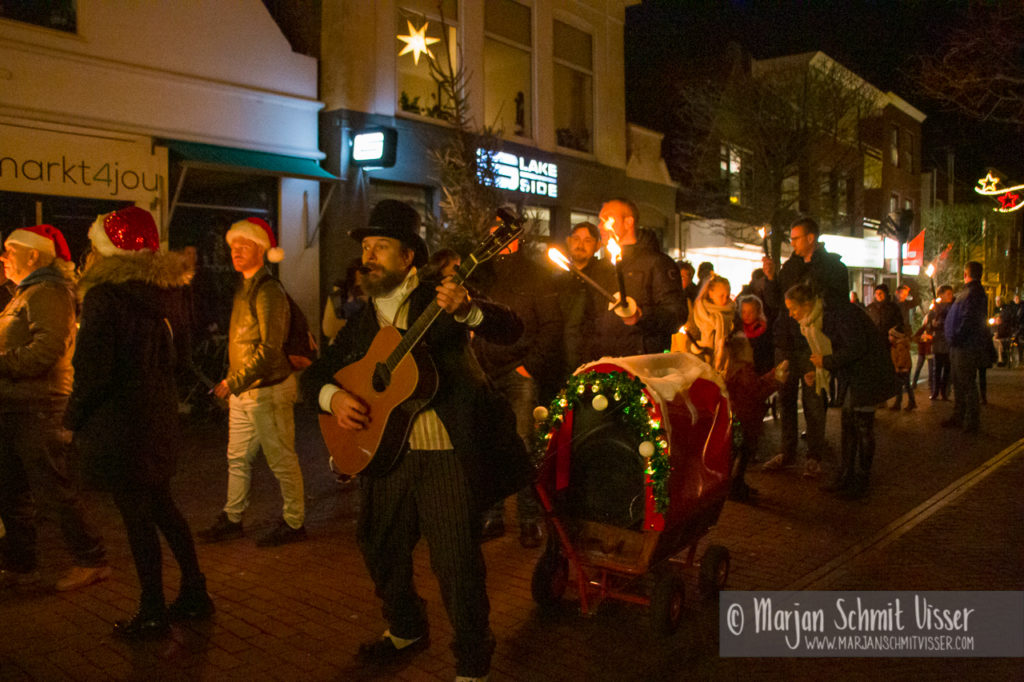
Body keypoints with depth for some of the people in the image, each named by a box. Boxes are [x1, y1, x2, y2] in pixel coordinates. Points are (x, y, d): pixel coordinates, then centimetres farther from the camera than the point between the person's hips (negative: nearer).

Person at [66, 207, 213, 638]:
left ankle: (152, 614, 14)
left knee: (136, 515, 3)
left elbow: (93, 371, -17)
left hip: (117, 423, -7)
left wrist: (72, 418, -4)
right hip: (161, 415, 7)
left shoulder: (104, 296, -16)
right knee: (161, 505, 19)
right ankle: (195, 595, 26)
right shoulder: (170, 291, 6)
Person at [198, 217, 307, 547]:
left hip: (268, 389, -9)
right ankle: (232, 519, 28)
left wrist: (234, 382, -21)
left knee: (281, 459, 1)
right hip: (242, 390, 9)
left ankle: (294, 522, 13)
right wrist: (232, 381, 15)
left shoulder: (268, 291, -16)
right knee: (238, 458, 16)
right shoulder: (243, 288, 14)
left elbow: (270, 348, -22)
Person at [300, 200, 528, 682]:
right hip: (387, 454, 6)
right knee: (381, 550, 20)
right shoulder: (361, 319, 12)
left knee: (457, 562, -3)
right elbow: (313, 374, 14)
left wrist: (468, 309, -33)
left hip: (448, 454, -6)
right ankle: (406, 631, 45)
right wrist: (333, 397, -8)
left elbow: (511, 331, -13)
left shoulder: (437, 299, -3)